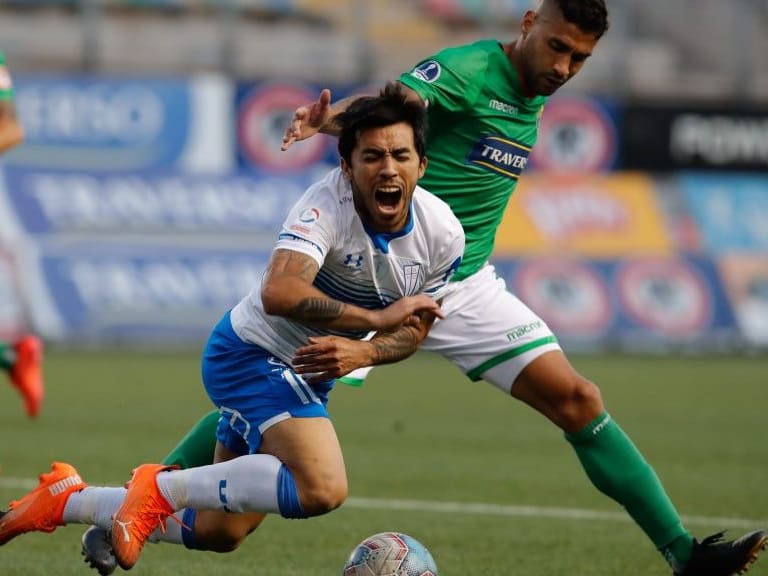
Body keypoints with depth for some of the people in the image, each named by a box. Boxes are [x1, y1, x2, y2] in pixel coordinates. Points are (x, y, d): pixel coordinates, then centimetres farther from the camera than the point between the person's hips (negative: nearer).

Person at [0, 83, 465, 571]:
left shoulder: (443, 233, -10)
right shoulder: (327, 204, -29)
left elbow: (413, 329, 3)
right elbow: (279, 293, -45)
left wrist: (364, 351, -19)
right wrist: (376, 318, -42)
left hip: (307, 369, 8)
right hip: (253, 352, -8)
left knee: (216, 533, 16)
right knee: (322, 488, -32)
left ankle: (68, 500, 34)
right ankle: (162, 489, -15)